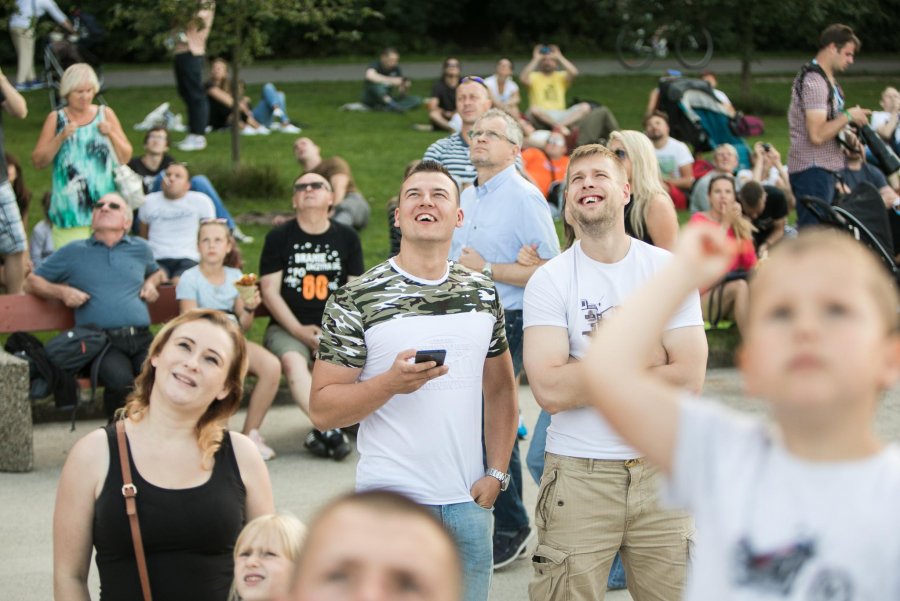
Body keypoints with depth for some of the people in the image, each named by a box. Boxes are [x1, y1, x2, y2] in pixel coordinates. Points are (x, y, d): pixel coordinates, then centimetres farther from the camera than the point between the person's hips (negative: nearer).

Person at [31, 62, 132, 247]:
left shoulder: (105, 114, 10)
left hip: (105, 206, 1)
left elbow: (126, 157, 11)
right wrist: (60, 138, -11)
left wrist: (111, 134, -5)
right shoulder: (56, 119, 7)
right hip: (70, 210, -1)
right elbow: (38, 162, 2)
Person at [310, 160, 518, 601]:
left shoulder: (482, 294, 9)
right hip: (390, 502, -4)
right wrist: (391, 383, -23)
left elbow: (500, 390, 14)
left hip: (468, 503, 4)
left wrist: (496, 473, 3)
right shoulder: (356, 300, -5)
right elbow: (322, 408, -8)